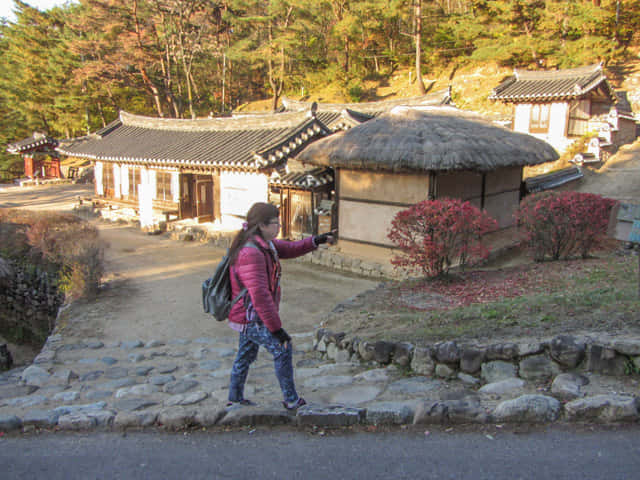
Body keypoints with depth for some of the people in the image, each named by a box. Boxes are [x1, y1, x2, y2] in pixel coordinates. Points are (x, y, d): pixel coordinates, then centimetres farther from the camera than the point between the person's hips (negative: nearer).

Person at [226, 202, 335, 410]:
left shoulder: (264, 243, 3)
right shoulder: (251, 253, -29)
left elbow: (289, 249, 15)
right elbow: (260, 294, -31)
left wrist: (315, 241, -1)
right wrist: (276, 327, -27)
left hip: (249, 316, 10)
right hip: (251, 317, -10)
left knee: (246, 354, 21)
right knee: (282, 349, -1)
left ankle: (235, 399, 38)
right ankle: (291, 400, 13)